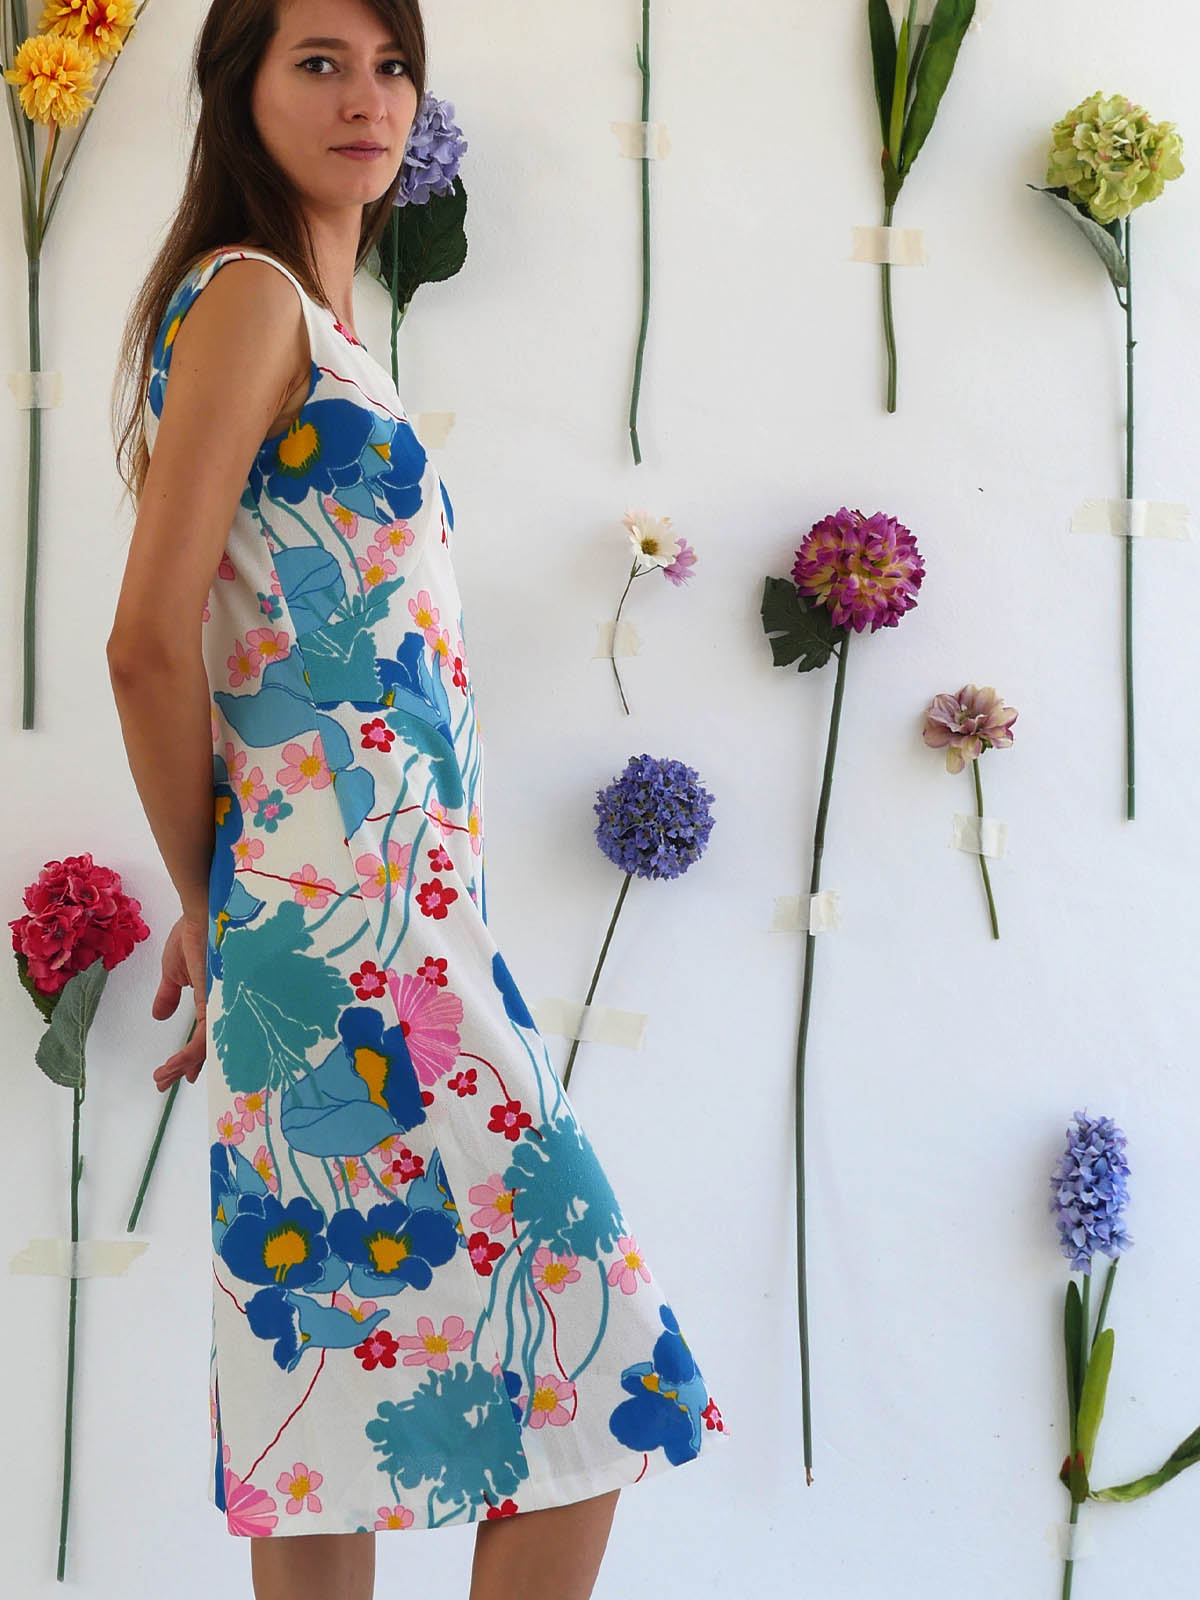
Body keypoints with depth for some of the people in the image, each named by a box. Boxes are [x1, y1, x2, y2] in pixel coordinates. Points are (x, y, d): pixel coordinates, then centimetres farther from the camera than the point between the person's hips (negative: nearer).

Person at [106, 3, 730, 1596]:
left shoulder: (316, 325, 20)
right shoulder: (249, 296, -8)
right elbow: (149, 639, -14)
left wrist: (216, 895, 16)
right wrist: (209, 894, -2)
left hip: (391, 909, 9)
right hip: (351, 910, -9)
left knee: (346, 1375, 11)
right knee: (585, 1361, -6)